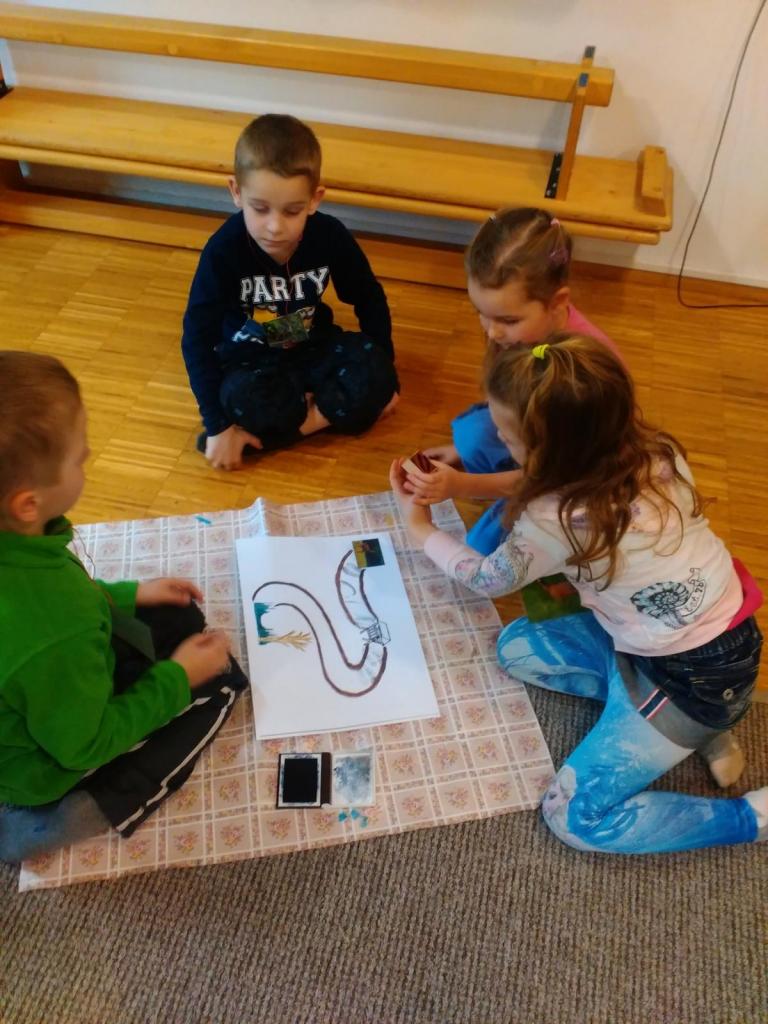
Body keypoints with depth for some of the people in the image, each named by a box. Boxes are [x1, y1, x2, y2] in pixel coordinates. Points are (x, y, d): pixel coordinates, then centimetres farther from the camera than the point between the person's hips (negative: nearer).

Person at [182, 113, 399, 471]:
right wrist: (218, 426, -25)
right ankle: (326, 409, -12)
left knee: (373, 371, -25)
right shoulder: (224, 250, -24)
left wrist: (382, 374, -1)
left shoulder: (331, 237, -17)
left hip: (313, 348, 2)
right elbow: (198, 338, -22)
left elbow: (369, 299, 0)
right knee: (248, 403, -35)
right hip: (250, 362, -2)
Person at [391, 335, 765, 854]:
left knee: (574, 817, -4)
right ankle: (685, 727, 10)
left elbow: (489, 580, -6)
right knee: (517, 646, 11)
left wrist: (422, 529, 7)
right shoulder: (651, 448, -11)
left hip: (696, 676, -8)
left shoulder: (556, 519, -29)